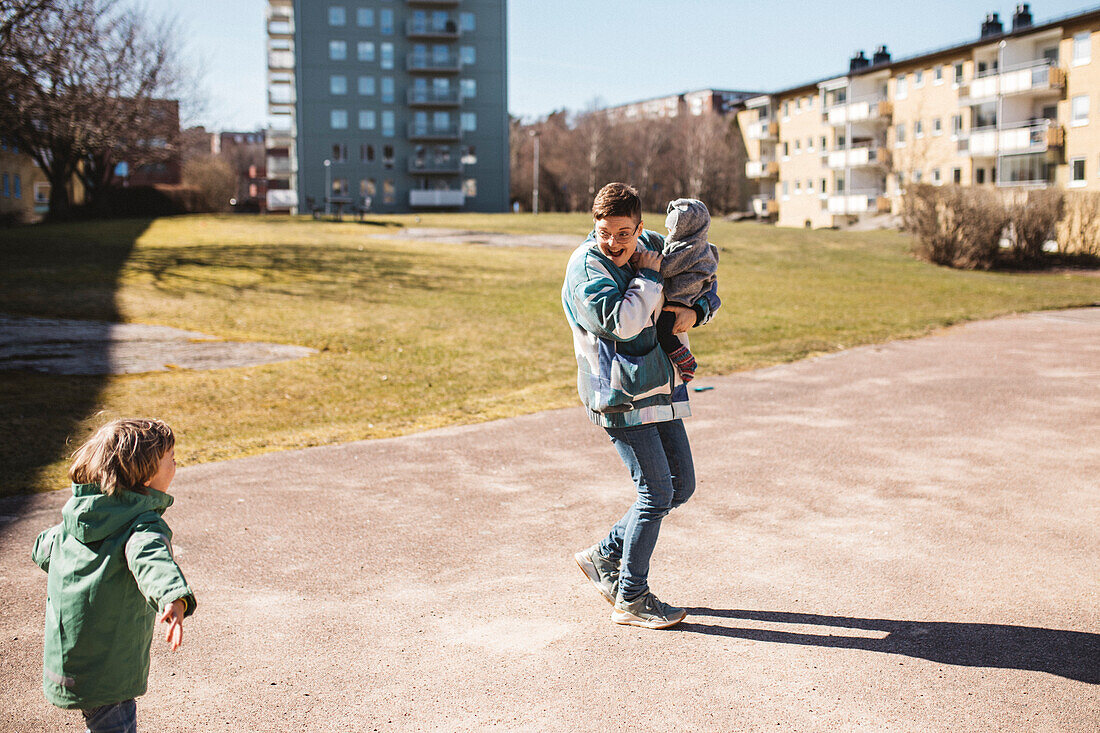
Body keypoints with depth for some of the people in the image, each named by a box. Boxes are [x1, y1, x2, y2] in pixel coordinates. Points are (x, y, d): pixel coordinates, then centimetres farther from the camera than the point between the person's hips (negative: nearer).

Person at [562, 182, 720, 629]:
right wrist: (648, 277, -16)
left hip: (659, 388, 8)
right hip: (620, 396, -8)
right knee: (657, 491, -6)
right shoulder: (586, 266, -13)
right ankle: (630, 600, 8)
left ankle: (605, 555, 26)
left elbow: (706, 286, 19)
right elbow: (623, 321, -29)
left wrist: (695, 312, -2)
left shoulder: (652, 247, 7)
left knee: (681, 485, 12)